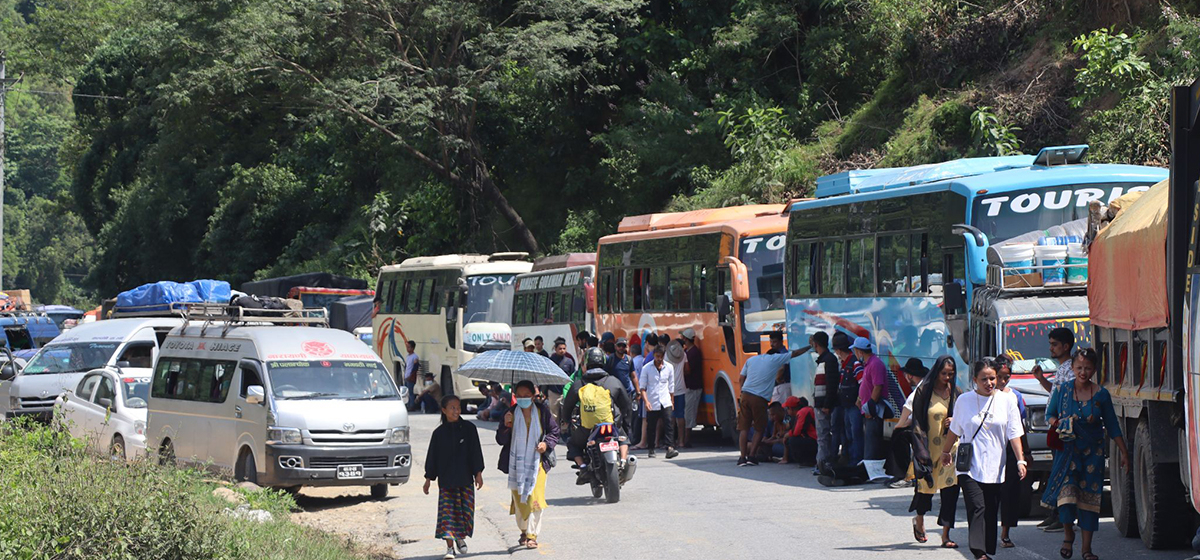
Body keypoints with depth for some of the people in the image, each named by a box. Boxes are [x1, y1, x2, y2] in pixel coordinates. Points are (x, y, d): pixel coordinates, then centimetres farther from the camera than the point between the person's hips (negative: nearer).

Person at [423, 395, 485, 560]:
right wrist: (429, 479, 6)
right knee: (447, 512, -5)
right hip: (446, 480, 0)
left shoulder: (469, 429, 1)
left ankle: (461, 537, 30)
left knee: (466, 510, 5)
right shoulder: (439, 433, 2)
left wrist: (478, 473, -1)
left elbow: (475, 452, 3)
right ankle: (450, 546, -3)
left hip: (465, 479, 1)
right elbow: (432, 456, 7)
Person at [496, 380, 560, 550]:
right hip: (517, 464, 2)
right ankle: (523, 530, 28)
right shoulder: (511, 413, -1)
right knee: (518, 498, 7)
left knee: (535, 497, -12)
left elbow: (554, 431, 8)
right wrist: (506, 426, -19)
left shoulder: (542, 411, -2)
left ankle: (532, 535, -9)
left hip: (537, 462, -2)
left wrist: (547, 443, -10)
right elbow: (501, 440, -1)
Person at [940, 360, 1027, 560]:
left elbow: (1014, 433, 0)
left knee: (991, 512, 5)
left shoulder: (1007, 400, 3)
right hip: (969, 466, -1)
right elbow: (954, 430, 18)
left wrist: (1020, 460, -9)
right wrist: (946, 451, 28)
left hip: (994, 468, 1)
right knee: (977, 508, -15)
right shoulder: (964, 401, 3)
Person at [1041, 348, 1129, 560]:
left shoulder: (1101, 395, 0)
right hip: (1068, 449, -1)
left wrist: (1124, 453, 6)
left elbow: (1112, 426, 6)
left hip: (1093, 451, 1)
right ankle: (1068, 534, 6)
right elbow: (1050, 414, 12)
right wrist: (1056, 423, -12)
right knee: (1066, 488, -17)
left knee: (1090, 495, 1)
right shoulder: (1062, 390, -1)